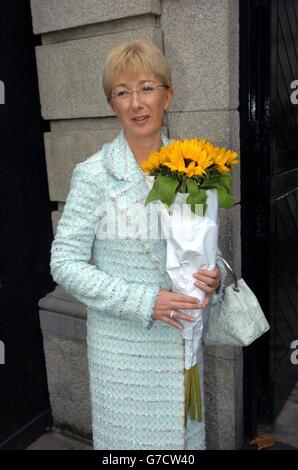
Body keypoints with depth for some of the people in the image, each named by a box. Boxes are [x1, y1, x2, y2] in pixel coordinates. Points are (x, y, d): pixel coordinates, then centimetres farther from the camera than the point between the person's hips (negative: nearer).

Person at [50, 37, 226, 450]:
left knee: (186, 430, 21)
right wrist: (144, 301, -21)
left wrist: (216, 276, -11)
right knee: (130, 433, 15)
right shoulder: (94, 174, -14)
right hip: (124, 342, -3)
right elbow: (65, 263, -13)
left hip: (183, 335, 4)